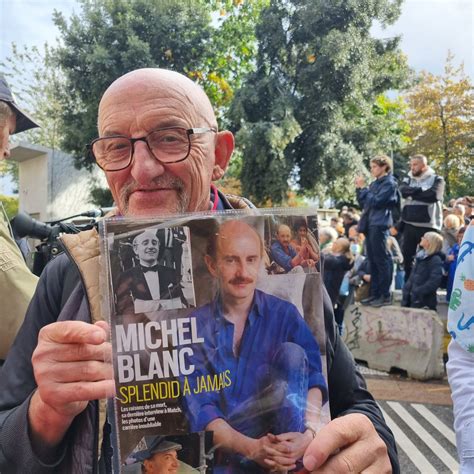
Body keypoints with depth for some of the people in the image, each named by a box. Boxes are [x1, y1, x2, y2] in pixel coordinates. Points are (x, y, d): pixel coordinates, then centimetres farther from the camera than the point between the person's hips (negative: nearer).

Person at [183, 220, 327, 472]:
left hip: (283, 433, 2)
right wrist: (251, 448, -23)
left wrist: (308, 433, -29)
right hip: (224, 449, -1)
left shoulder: (284, 314, -1)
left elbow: (313, 379, -10)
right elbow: (199, 406, -9)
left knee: (292, 353, -23)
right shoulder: (194, 326, -3)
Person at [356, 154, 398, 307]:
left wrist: (363, 187, -8)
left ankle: (385, 295, -3)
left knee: (382, 260, -7)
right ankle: (375, 294, 15)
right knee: (373, 261, 10)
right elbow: (363, 204, 18)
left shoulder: (389, 183, -6)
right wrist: (359, 188, 7)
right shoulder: (374, 183, 18)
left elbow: (375, 201, -16)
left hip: (379, 225, -9)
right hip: (370, 225, 9)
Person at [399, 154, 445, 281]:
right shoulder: (408, 179, 14)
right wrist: (421, 191, -14)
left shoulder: (436, 179, 1)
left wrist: (413, 193, -7)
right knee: (407, 256, 9)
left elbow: (433, 195, -17)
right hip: (409, 224, 4)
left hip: (428, 226, -4)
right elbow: (403, 191, -7)